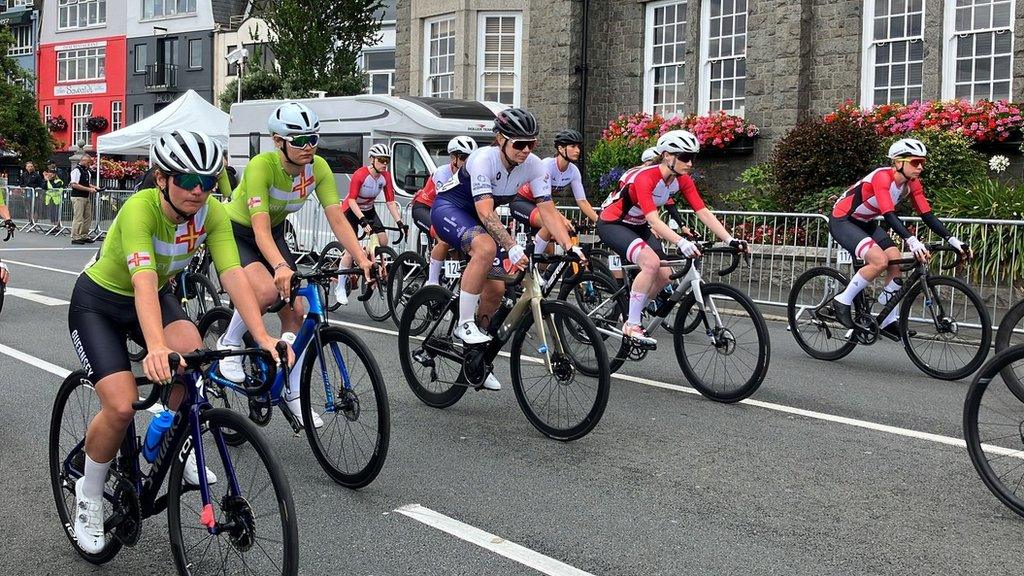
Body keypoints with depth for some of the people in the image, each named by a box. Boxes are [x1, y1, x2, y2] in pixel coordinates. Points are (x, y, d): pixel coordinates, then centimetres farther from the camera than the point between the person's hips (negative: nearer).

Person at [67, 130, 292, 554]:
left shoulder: (211, 213, -19)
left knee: (193, 351, -29)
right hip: (98, 302, -4)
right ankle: (88, 496, 9)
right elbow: (143, 282, -46)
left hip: (157, 296, 4)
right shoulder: (140, 208, -33)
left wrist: (262, 336, -44)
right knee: (121, 407, -19)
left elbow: (233, 274, -30)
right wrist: (156, 347, -62)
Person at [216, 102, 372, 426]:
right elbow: (260, 228, -39)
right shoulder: (262, 166, -32)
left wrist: (363, 259, -34)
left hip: (273, 234, 5)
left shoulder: (318, 168, -17)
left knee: (296, 310, -7)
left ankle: (293, 394, 6)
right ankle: (229, 343, -5)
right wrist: (280, 267, -56)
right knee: (267, 290, -33)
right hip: (235, 233, -5)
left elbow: (337, 219, -20)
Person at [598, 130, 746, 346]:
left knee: (664, 275, -5)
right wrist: (681, 242, -53)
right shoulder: (645, 178, -30)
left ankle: (630, 315, 16)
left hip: (638, 226, 8)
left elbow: (704, 213, -12)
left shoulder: (682, 180, -8)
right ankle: (632, 326, -20)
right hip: (612, 224, -8)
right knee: (651, 263, -30)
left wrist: (730, 240, -23)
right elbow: (653, 220, -40)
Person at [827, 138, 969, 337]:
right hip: (842, 221, -8)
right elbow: (889, 215, -40)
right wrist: (912, 241, -52)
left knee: (898, 265, -3)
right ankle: (842, 301, -12)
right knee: (880, 261, -28)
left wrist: (952, 240, -16)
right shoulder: (882, 177, -29)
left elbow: (927, 215, -5)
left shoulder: (912, 183, -5)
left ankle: (889, 322, 8)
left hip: (865, 224, 8)